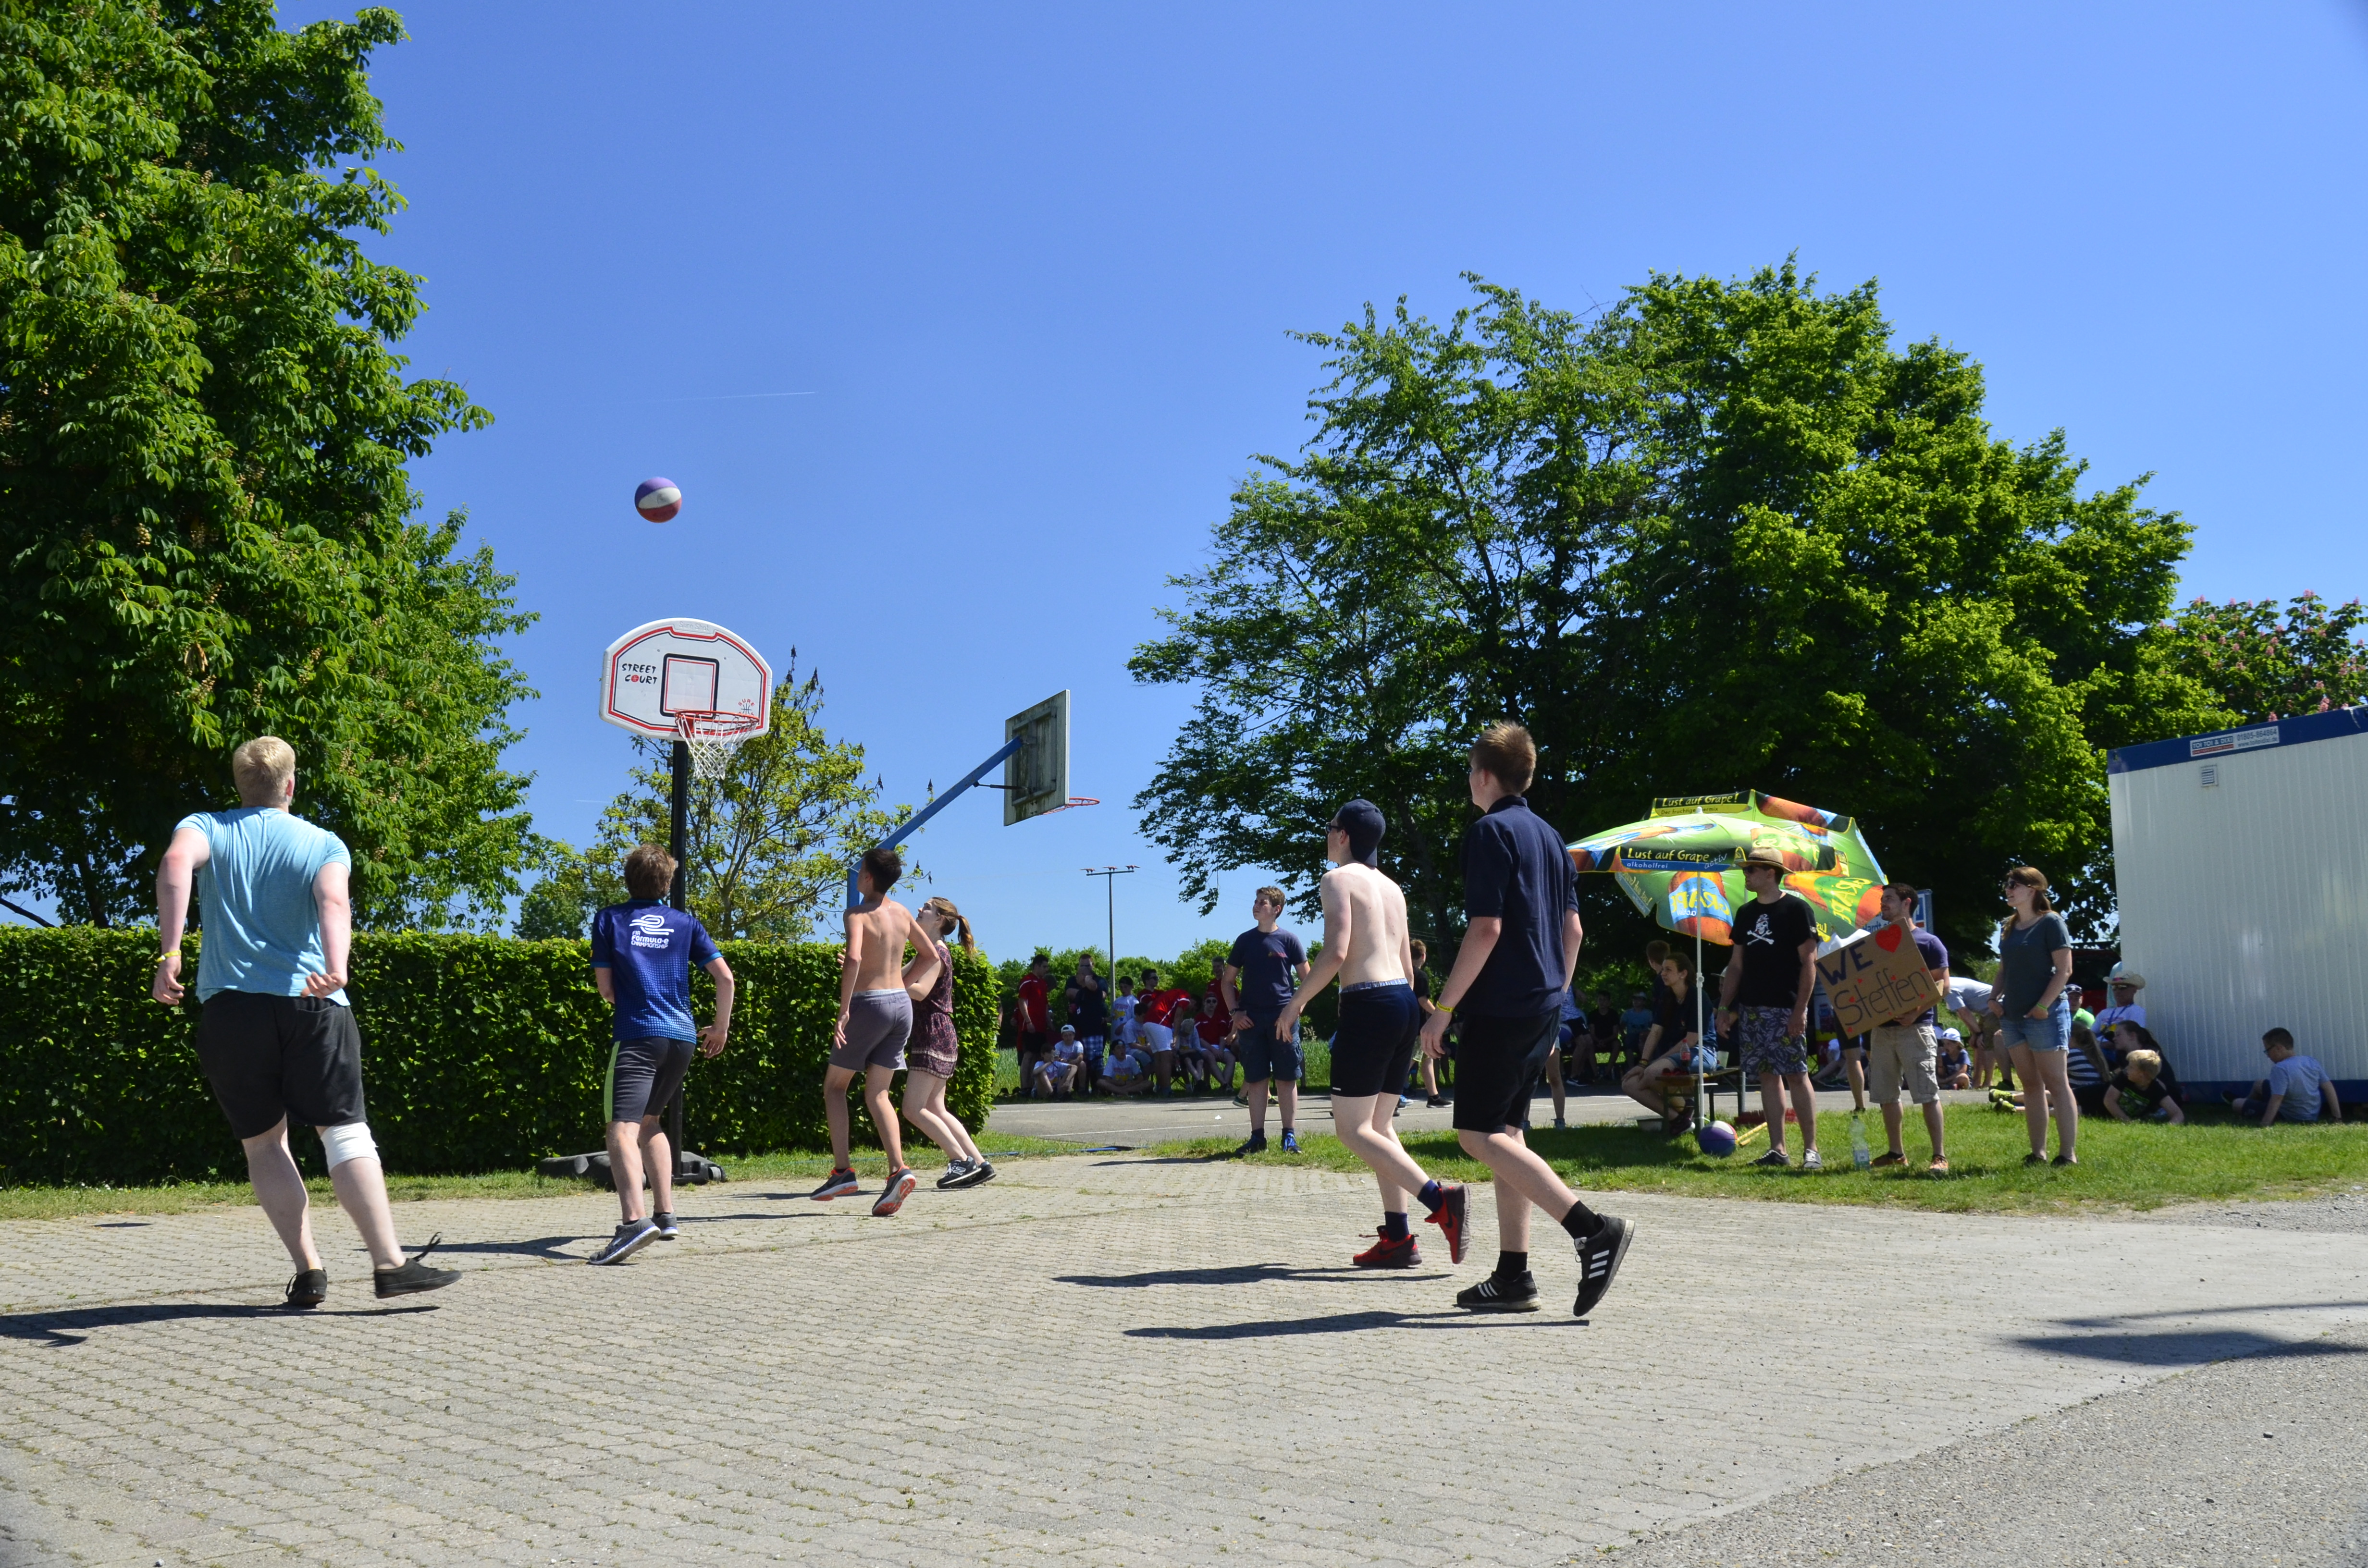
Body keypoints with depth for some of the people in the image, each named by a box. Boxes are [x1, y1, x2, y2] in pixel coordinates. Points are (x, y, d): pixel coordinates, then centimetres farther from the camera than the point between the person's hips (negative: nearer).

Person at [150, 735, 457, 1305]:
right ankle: (390, 1263, -7)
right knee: (344, 1132, 0)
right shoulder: (324, 843, 9)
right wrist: (336, 969, -28)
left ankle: (308, 1270, 5)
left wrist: (169, 953, -20)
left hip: (229, 1007, 1)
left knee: (263, 1142, 10)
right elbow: (334, 900, -12)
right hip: (312, 1004, -1)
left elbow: (176, 862, -13)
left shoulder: (206, 828, 11)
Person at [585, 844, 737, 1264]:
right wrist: (721, 1027, 21)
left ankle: (634, 1221, -37)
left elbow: (605, 986, 5)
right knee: (648, 1121, 23)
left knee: (622, 1128, -16)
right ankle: (665, 1216, 22)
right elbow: (725, 977, 8)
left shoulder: (609, 919, 7)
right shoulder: (685, 922, 13)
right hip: (682, 1037, 5)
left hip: (636, 1035, -5)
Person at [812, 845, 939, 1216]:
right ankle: (898, 1169, -9)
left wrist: (843, 1010, -23)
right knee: (877, 1094, 9)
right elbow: (931, 955, 19)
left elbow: (853, 958, -27)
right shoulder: (902, 913, 10)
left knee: (834, 1085, 11)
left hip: (870, 1005, -6)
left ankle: (842, 1171, 4)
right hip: (902, 1005, 6)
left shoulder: (858, 914, -10)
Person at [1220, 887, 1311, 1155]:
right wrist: (1235, 1012, 1)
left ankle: (1290, 1135, 5)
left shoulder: (1288, 940, 2)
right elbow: (1228, 980, 13)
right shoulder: (1245, 941, 9)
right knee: (1255, 1080, 3)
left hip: (1282, 1018, -2)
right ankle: (1257, 1136, 8)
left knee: (1286, 1079, 0)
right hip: (1251, 1020, 2)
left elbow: (1306, 978, 6)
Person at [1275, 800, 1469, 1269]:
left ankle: (1440, 1198, -19)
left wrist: (1295, 1004, -8)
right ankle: (1397, 1238, 8)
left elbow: (1336, 952, -17)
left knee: (1352, 1129, -4)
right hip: (1405, 1003, 9)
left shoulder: (1338, 879, -5)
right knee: (1378, 1125, 13)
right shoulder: (1391, 888, 19)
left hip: (1368, 1006, -8)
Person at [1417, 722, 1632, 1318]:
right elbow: (1573, 929, 17)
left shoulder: (1491, 831, -11)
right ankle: (1513, 1276, 11)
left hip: (1500, 1007, -9)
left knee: (1479, 1134, -8)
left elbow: (1485, 929, -18)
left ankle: (1593, 1229, -18)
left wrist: (1443, 1008, -15)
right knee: (1505, 1133, 11)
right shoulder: (1548, 836, 16)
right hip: (1542, 1010, 9)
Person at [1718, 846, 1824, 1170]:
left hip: (1785, 1009, -6)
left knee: (1796, 1075, -6)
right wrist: (1724, 1007, 10)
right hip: (1751, 1009, 6)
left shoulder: (1796, 909, -5)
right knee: (1767, 1075, 6)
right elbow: (1736, 965, 17)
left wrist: (1801, 1009, -15)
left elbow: (1808, 962, -8)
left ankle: (1811, 1150, -1)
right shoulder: (1746, 913, 14)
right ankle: (1777, 1150, 10)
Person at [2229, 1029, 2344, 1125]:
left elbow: (2276, 1101, -33)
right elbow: (2329, 1089, -3)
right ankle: (2246, 1101, 55)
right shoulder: (2312, 1062, -7)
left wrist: (2264, 1126, -30)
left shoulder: (2281, 1069, -30)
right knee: (2259, 1084, 26)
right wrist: (2337, 1118, 3)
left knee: (2238, 1104, 6)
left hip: (2292, 1118, -8)